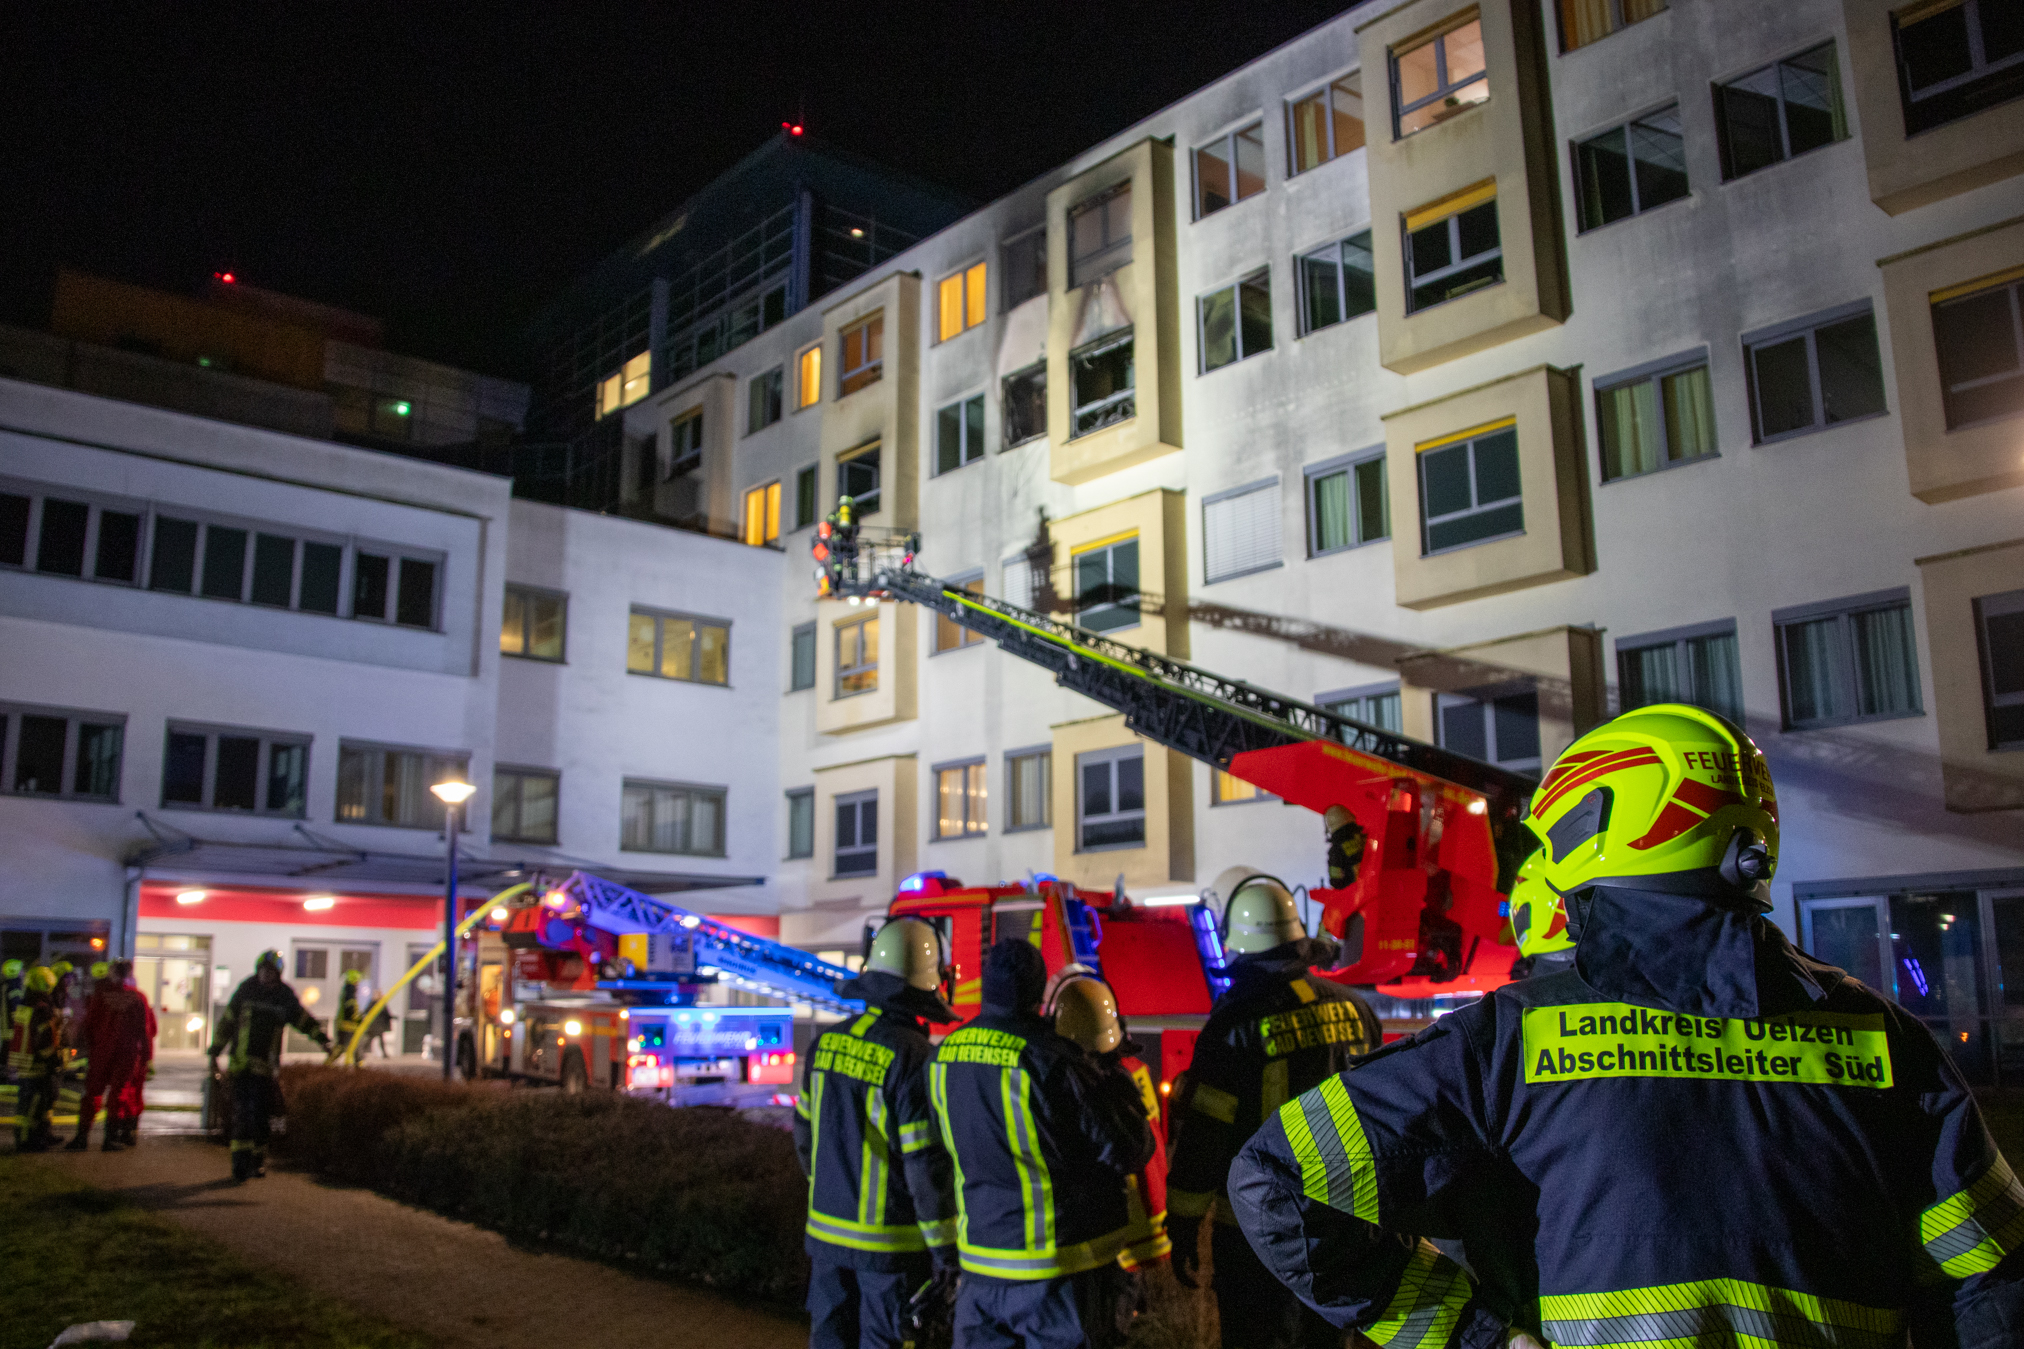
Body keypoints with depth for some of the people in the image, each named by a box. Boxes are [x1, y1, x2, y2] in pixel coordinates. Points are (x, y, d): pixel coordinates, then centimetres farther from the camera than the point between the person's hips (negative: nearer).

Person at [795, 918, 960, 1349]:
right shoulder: (914, 1059, -21)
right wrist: (946, 1252, -11)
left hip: (828, 1230, 6)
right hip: (891, 1241, -5)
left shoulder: (827, 1043, -1)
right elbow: (926, 1166, -20)